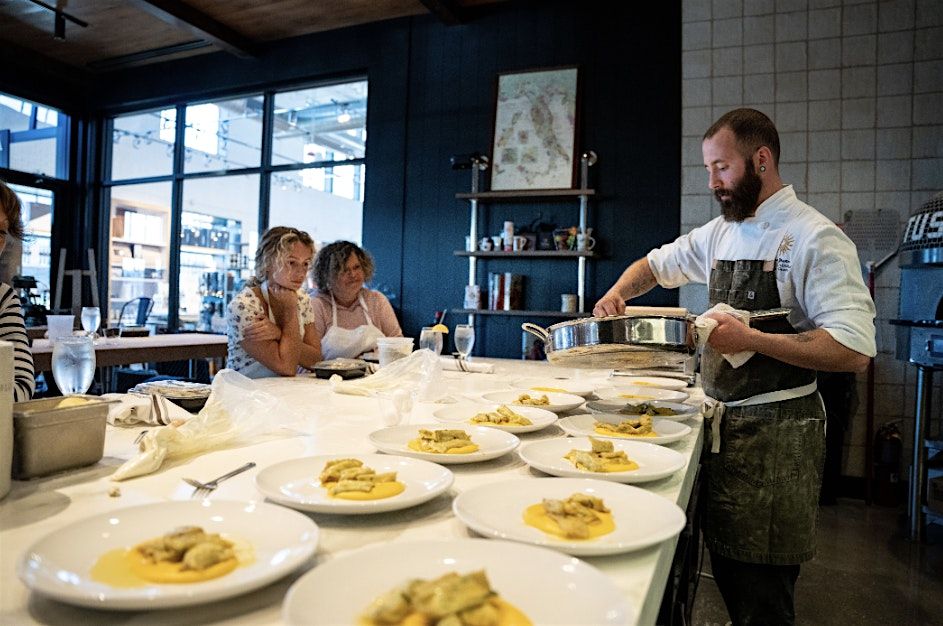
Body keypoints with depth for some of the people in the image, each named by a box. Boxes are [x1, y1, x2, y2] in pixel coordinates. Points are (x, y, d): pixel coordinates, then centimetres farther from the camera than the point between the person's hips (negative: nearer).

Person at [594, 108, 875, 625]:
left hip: (775, 433, -6)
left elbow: (854, 351, -19)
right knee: (727, 574, 17)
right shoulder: (719, 233, 10)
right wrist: (616, 294, 4)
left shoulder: (814, 238, -12)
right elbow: (656, 264, 24)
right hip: (722, 423, 7)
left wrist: (752, 339, -24)